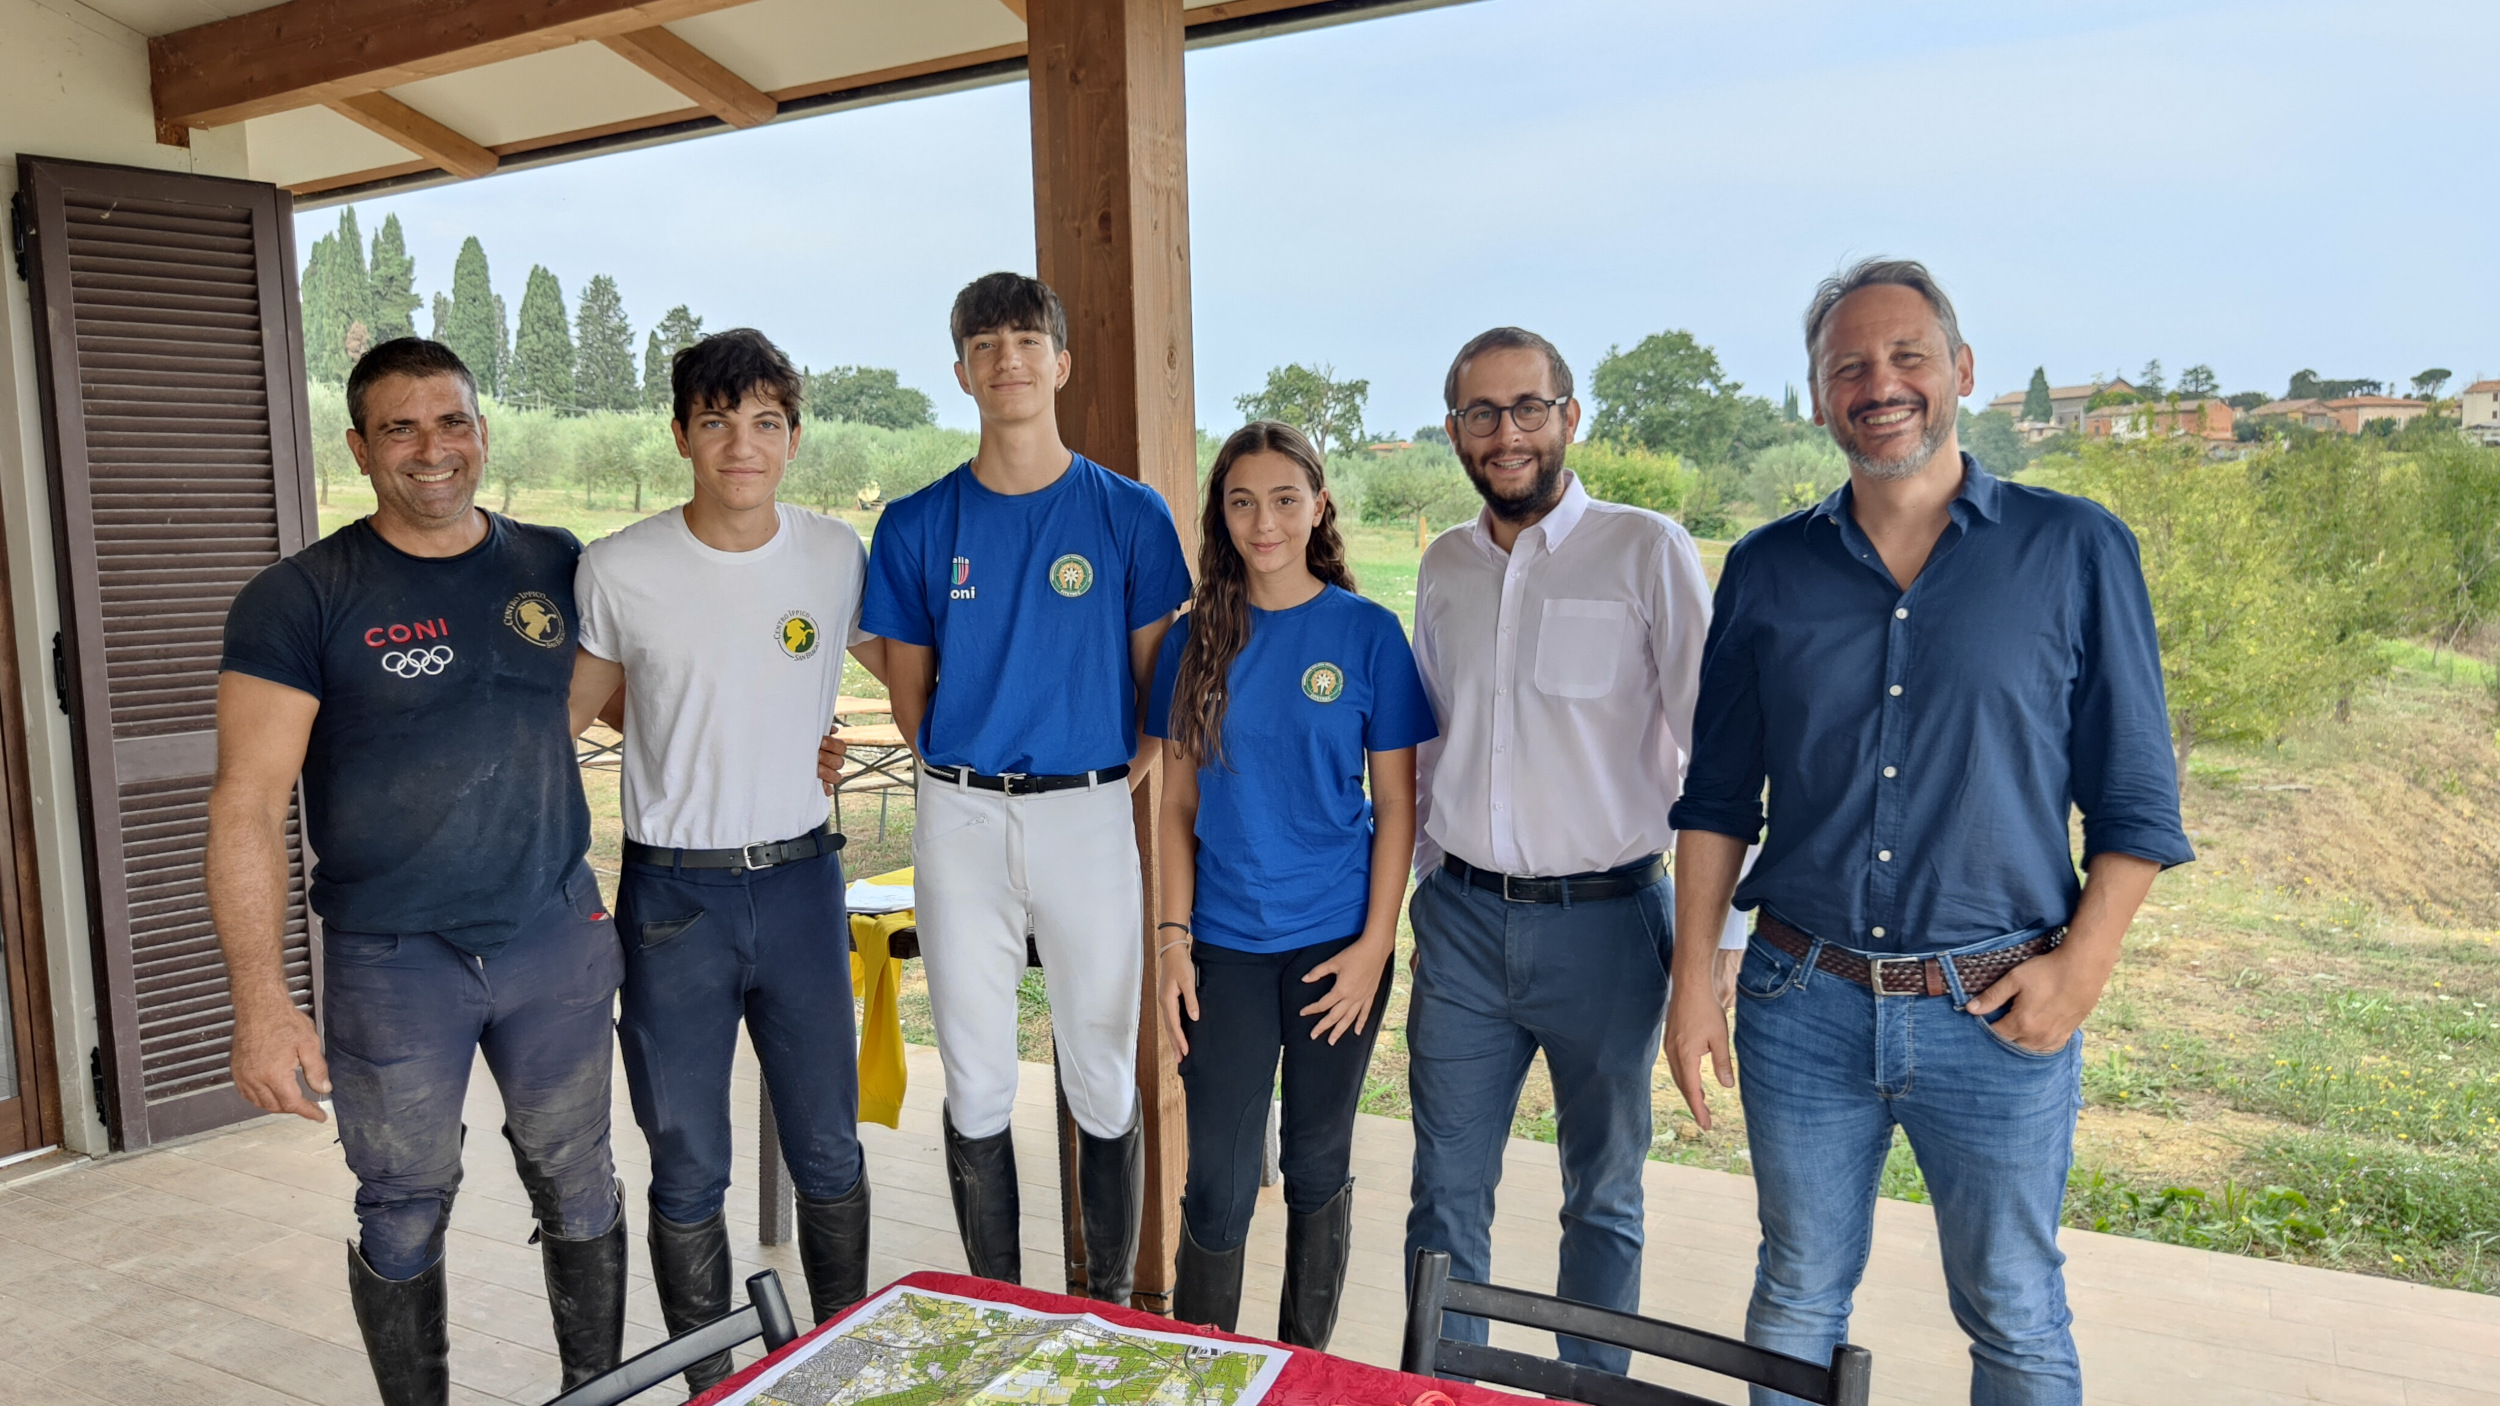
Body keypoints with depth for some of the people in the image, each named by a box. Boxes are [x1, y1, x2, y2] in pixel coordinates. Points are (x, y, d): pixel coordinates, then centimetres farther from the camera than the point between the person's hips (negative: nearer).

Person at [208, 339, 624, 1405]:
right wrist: (260, 1000, -16)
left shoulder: (556, 567, 3)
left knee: (579, 1192, 14)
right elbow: (247, 807, -10)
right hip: (393, 961, -2)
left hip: (557, 937, 3)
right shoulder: (298, 600, -7)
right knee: (403, 1217, 11)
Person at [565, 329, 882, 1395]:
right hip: (673, 895, -2)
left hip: (801, 877, 2)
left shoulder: (837, 557, -1)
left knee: (829, 1152, 12)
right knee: (687, 1168, 9)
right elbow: (567, 717, 4)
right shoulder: (618, 570, -7)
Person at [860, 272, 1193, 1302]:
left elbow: (1156, 683, 5)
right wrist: (973, 783, 7)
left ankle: (1111, 1303, 23)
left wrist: (1111, 781, 0)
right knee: (976, 1084, 9)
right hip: (961, 822, 1)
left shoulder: (1130, 514, 1)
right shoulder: (917, 525, 4)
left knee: (1106, 1081, 6)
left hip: (1090, 812, -1)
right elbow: (909, 695, 11)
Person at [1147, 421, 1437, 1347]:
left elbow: (1396, 804, -2)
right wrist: (1173, 937, -2)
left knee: (1318, 1165, 13)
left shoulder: (1368, 633, -4)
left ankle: (1305, 1364, 32)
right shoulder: (1198, 638, 3)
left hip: (1335, 941, -1)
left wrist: (1375, 942, -8)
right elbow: (1178, 801, 5)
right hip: (1226, 945, 1)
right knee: (1219, 1181, 3)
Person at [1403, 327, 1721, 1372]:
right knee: (1447, 1188, 10)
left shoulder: (1647, 550, -7)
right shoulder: (1445, 565, 8)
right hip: (1462, 920, 4)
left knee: (1603, 1193, 13)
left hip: (1603, 920, -3)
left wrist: (1707, 933, -12)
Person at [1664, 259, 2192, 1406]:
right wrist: (1691, 981, 2)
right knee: (1797, 1301, 16)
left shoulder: (2076, 550, -2)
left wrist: (2082, 965, -10)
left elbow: (2135, 797, 1)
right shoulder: (1766, 571, 4)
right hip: (1803, 1005, 2)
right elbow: (1716, 795, 7)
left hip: (1997, 1014, -1)